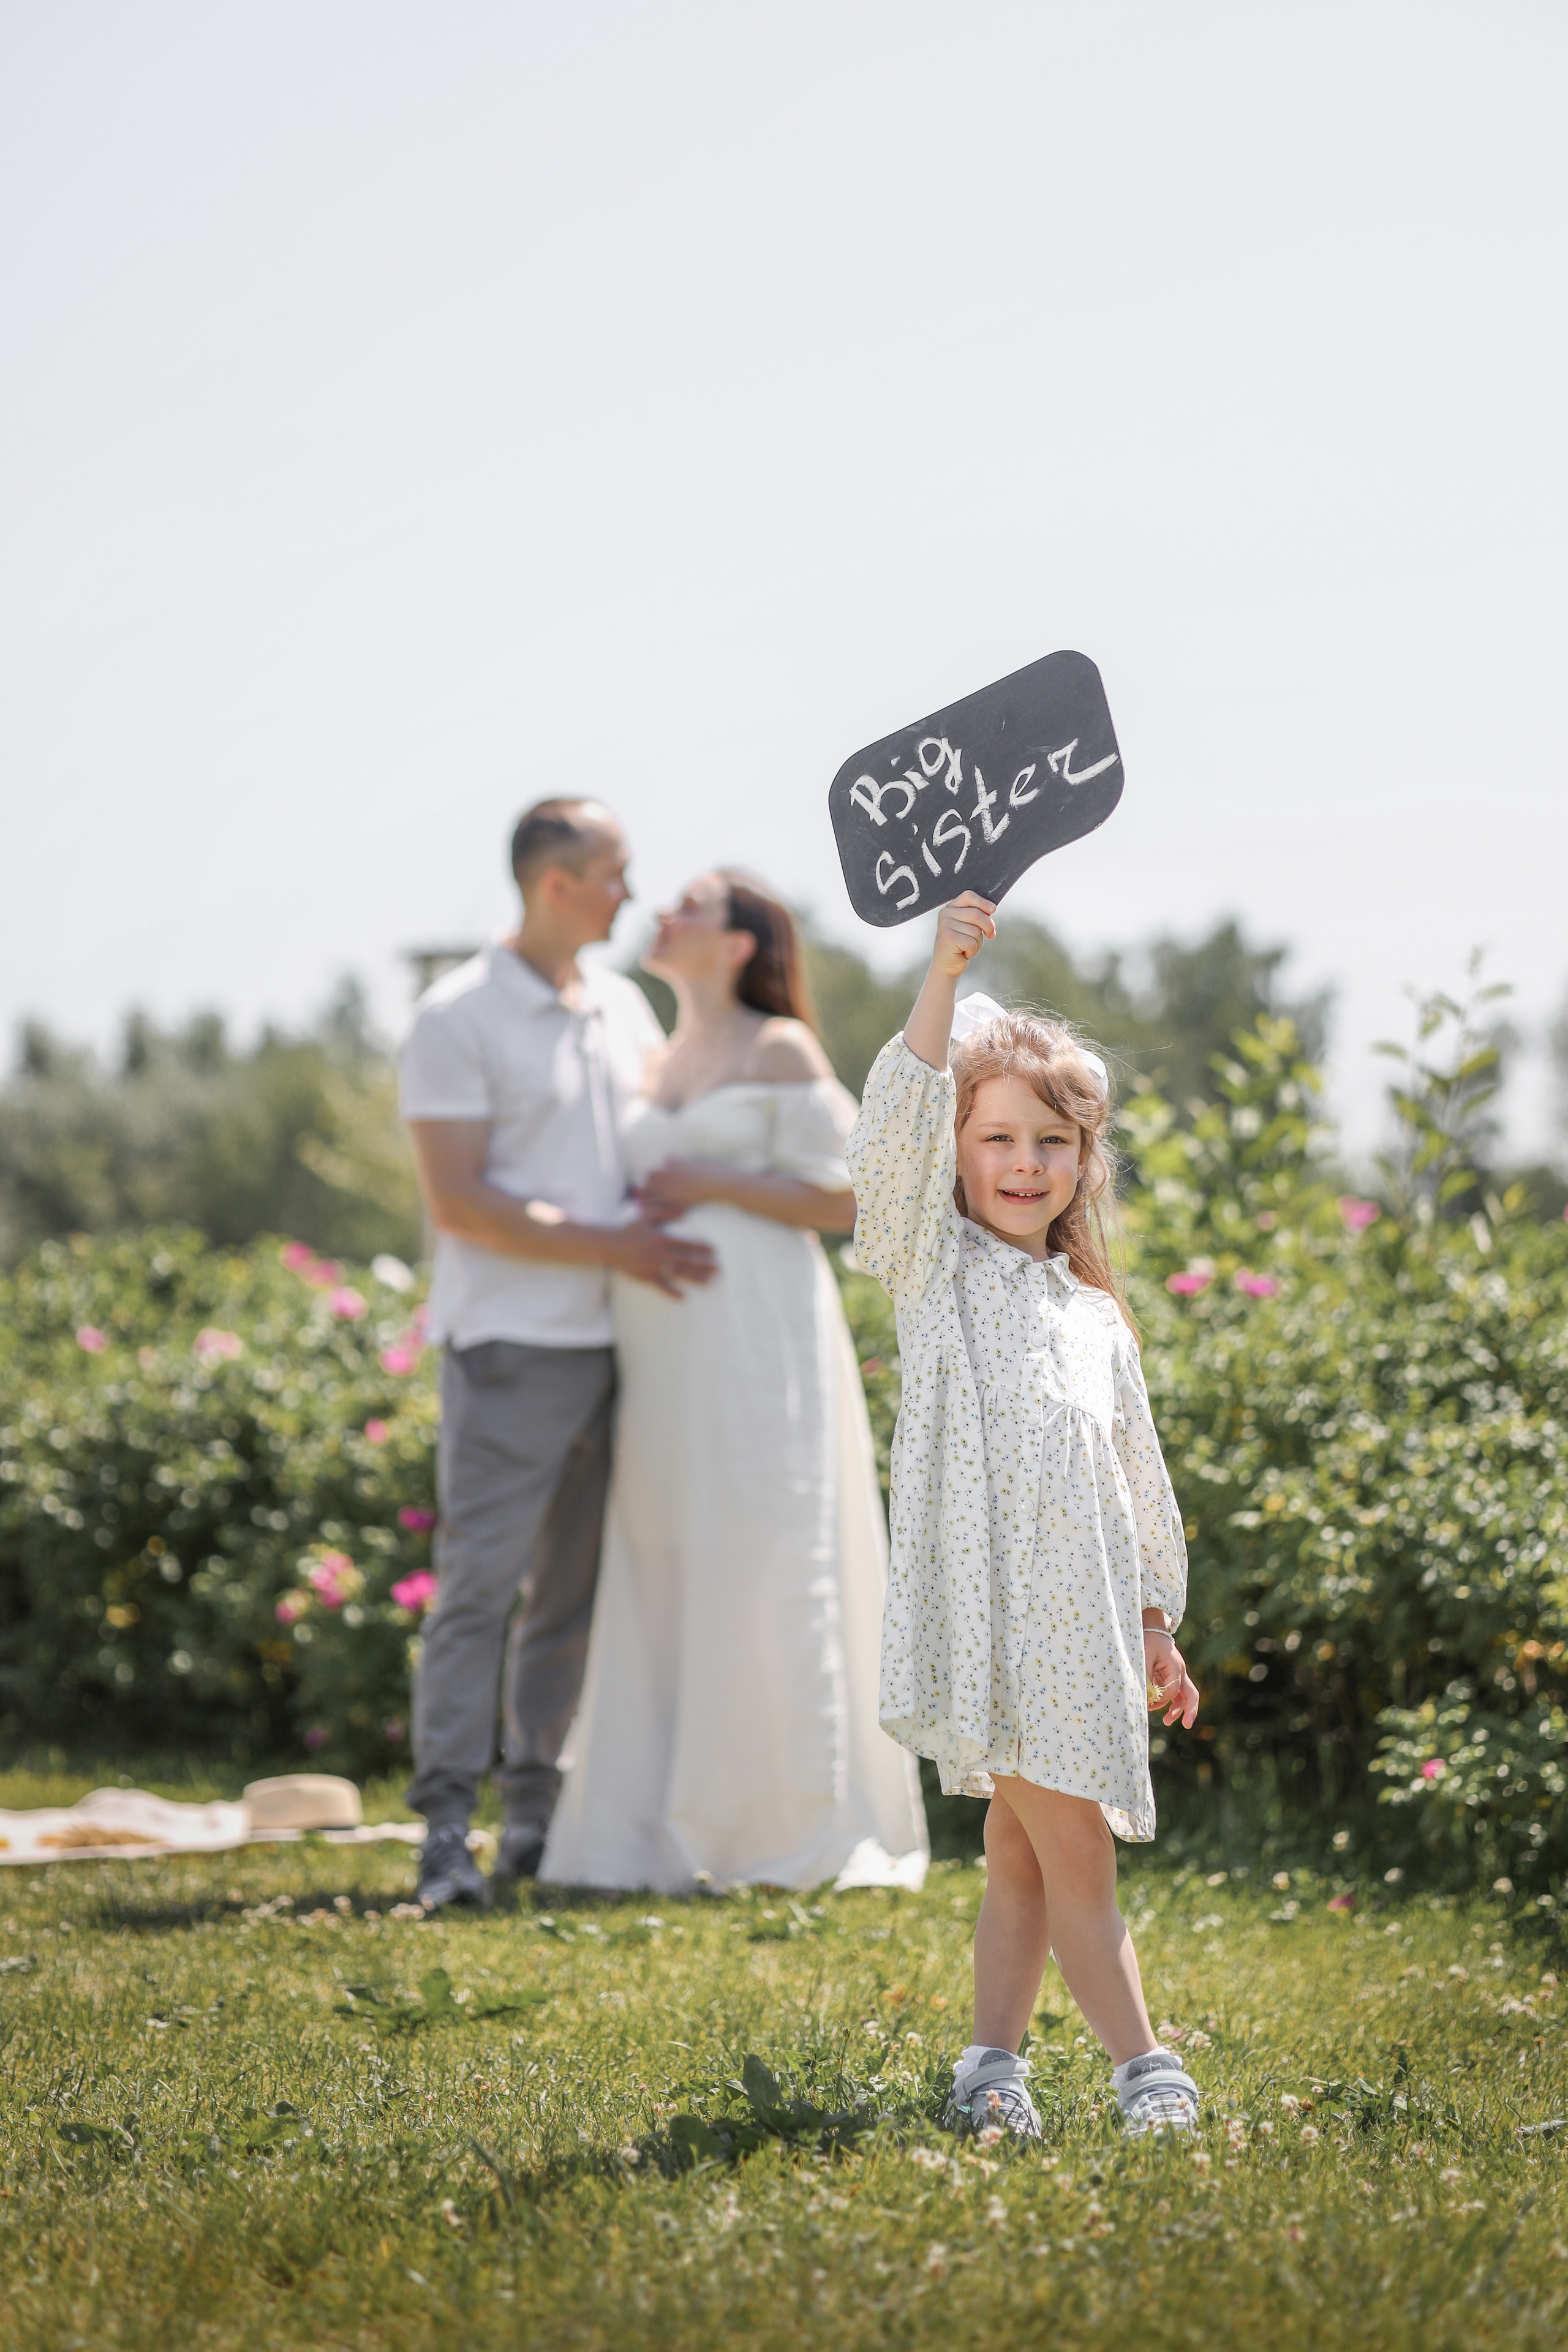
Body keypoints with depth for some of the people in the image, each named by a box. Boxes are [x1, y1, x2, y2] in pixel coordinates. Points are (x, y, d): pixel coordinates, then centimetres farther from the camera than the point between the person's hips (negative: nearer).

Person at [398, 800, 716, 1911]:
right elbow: (458, 1204, -12)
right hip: (512, 1347, -7)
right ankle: (447, 1830, -6)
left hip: (612, 1344, 7)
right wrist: (614, 1247, -16)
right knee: (480, 1583, -8)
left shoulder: (624, 1007, 13)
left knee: (574, 1592, 8)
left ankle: (537, 1818, 14)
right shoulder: (458, 1019, -7)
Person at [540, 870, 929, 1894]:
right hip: (664, 1359, 7)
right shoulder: (659, 1067, 19)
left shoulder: (781, 1050, -1)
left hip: (760, 1346, -7)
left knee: (769, 1579, -7)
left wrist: (710, 1186, -12)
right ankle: (676, 1831, 8)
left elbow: (843, 1201, -7)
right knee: (667, 1591, 4)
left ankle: (803, 1831, -2)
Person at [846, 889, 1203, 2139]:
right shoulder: (935, 1267, 4)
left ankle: (993, 2062, 16)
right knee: (1073, 1851, -8)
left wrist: (1157, 1623, 21)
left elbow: (1138, 1477, 23)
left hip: (1083, 1618, 5)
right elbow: (899, 1131, -12)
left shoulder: (1098, 1318, 18)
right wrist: (945, 976, -22)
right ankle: (1144, 2067, -5)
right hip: (986, 1605, -5)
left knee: (1027, 1855, 8)